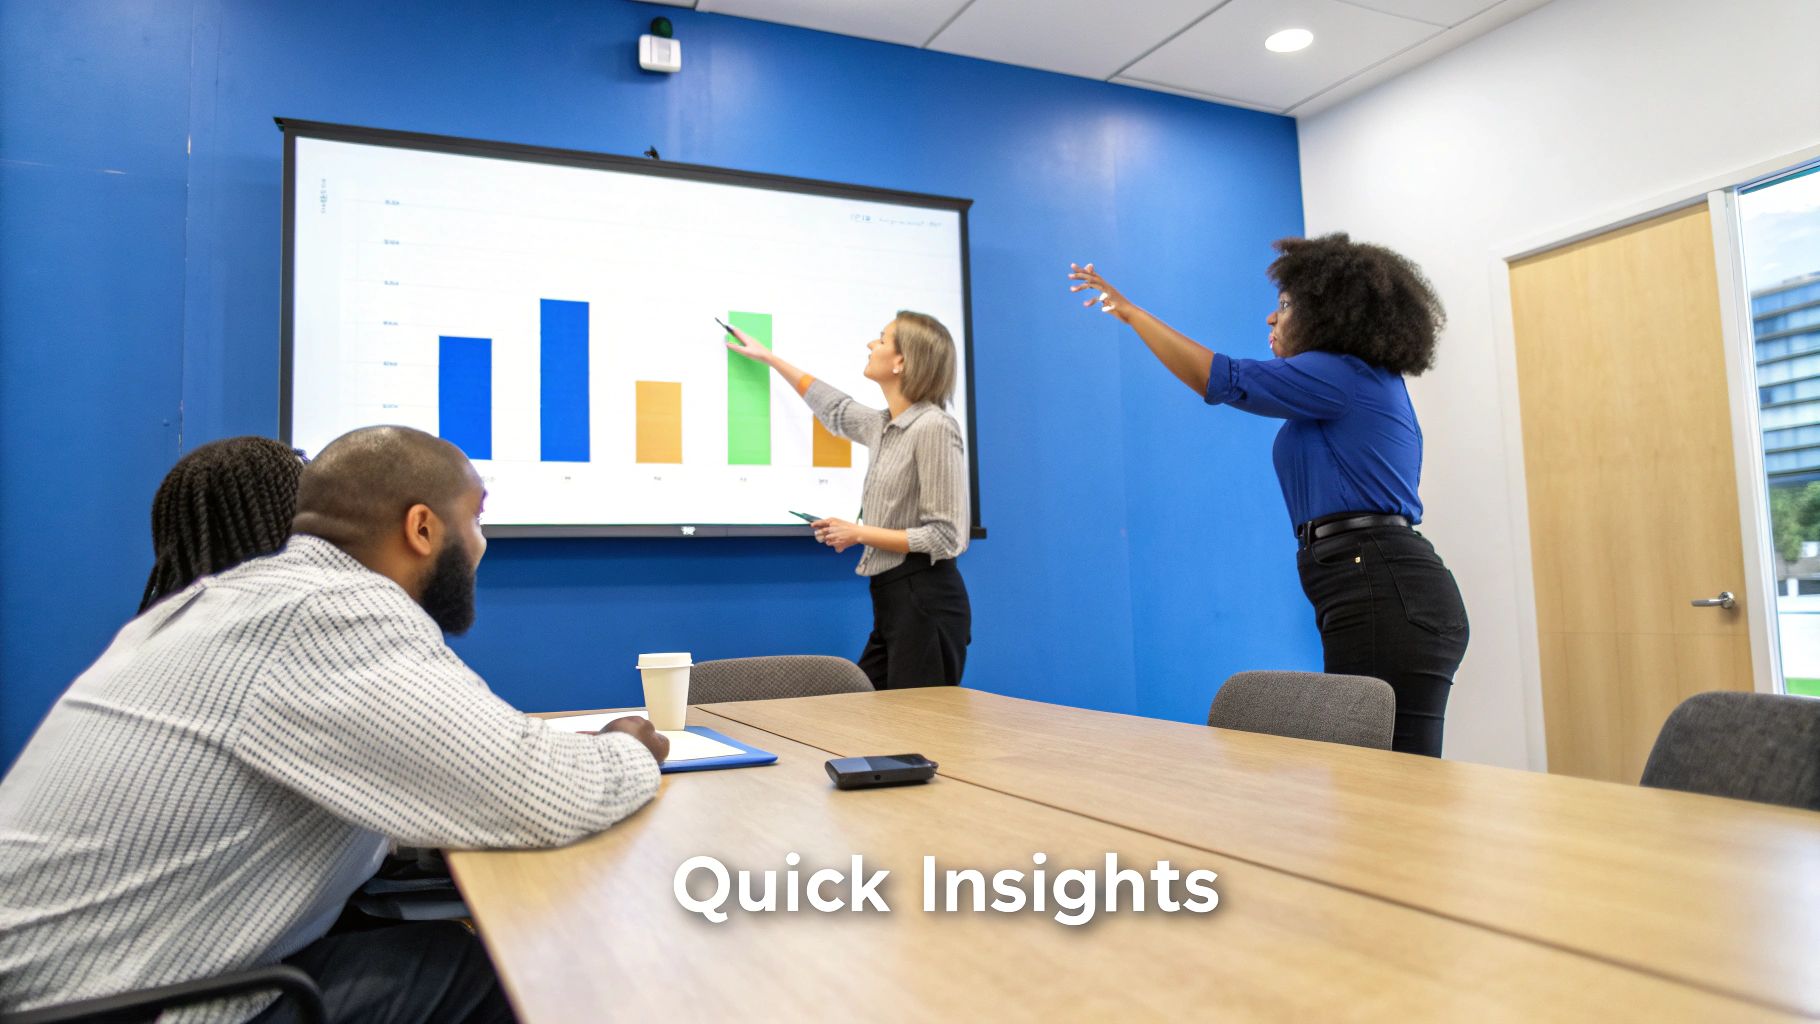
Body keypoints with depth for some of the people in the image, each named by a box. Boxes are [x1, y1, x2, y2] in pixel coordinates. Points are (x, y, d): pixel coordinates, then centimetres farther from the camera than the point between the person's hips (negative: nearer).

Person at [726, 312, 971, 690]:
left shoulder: (934, 427, -14)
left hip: (926, 603, -9)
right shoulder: (883, 426, 12)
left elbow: (944, 537, -17)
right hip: (891, 601, 9)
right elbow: (834, 408, 34)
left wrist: (859, 533, -11)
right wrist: (768, 357, 42)